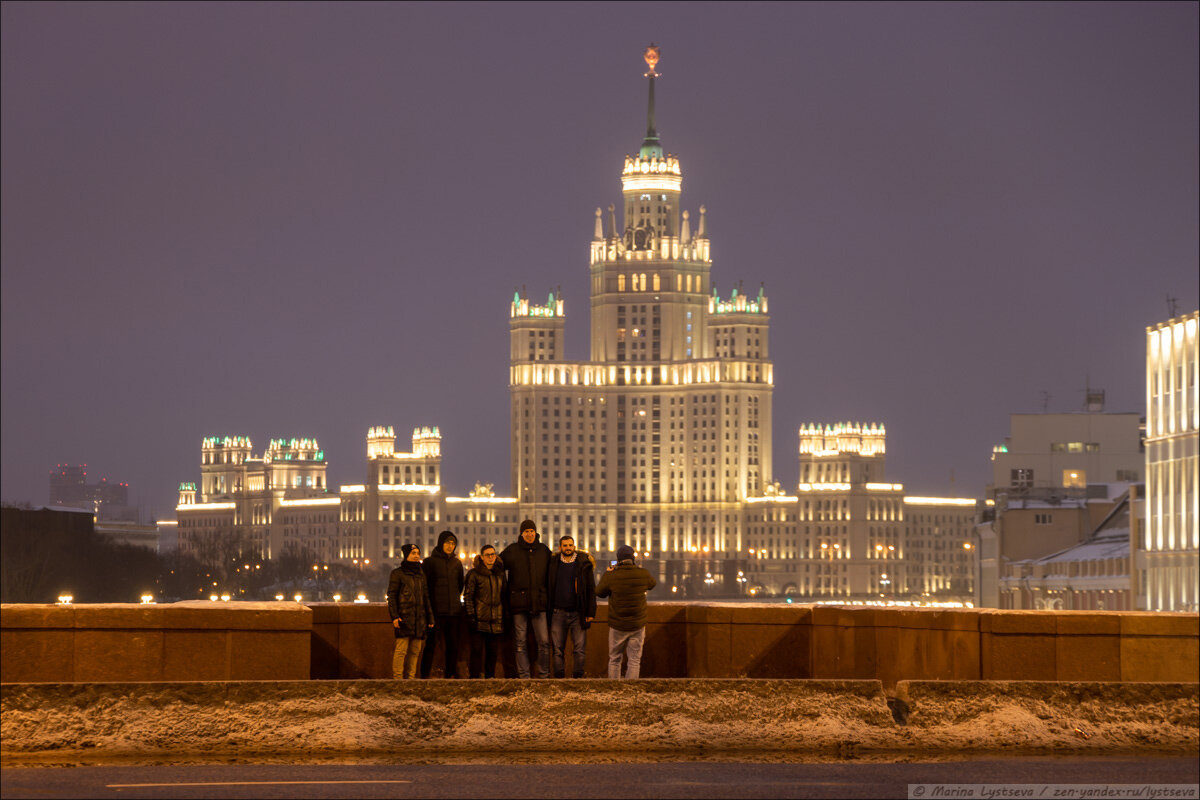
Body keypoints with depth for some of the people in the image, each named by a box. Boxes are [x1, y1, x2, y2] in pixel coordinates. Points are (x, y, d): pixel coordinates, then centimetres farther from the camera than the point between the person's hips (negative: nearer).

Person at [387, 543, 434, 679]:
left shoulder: (421, 574, 19)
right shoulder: (397, 573, 2)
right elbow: (391, 596, -2)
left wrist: (430, 618, 17)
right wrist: (394, 616, -12)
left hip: (419, 618, 6)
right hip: (404, 616, -6)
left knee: (415, 651, 4)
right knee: (401, 649, -11)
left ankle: (411, 678, 9)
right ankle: (397, 678, -9)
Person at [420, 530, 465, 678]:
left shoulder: (457, 563, 13)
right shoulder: (430, 562, -1)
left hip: (454, 611, 5)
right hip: (436, 611, -5)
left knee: (453, 645, 5)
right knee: (431, 645, -7)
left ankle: (451, 675, 10)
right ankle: (424, 676, -5)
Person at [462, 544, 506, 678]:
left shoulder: (500, 574, 15)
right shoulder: (474, 574, -1)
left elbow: (504, 596, 19)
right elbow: (467, 596, -5)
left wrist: (504, 619, 13)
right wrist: (471, 616, -13)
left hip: (496, 621, 5)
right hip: (479, 620, -5)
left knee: (493, 651, 6)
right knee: (477, 650, -5)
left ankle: (490, 677, 13)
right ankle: (475, 677, -3)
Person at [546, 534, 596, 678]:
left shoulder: (584, 564, 2)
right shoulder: (553, 563, 6)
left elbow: (591, 590, 3)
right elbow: (547, 588, 11)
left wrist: (591, 612, -4)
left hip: (577, 613, -1)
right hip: (558, 613, 1)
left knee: (580, 649, -3)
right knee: (558, 649, 2)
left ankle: (578, 677, 3)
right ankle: (559, 678, 7)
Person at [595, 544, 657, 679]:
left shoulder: (611, 576, -13)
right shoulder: (643, 574, -8)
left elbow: (599, 592, 4)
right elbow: (653, 583, 15)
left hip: (617, 626, -1)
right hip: (638, 625, 1)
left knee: (614, 659, 13)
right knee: (634, 660, 5)